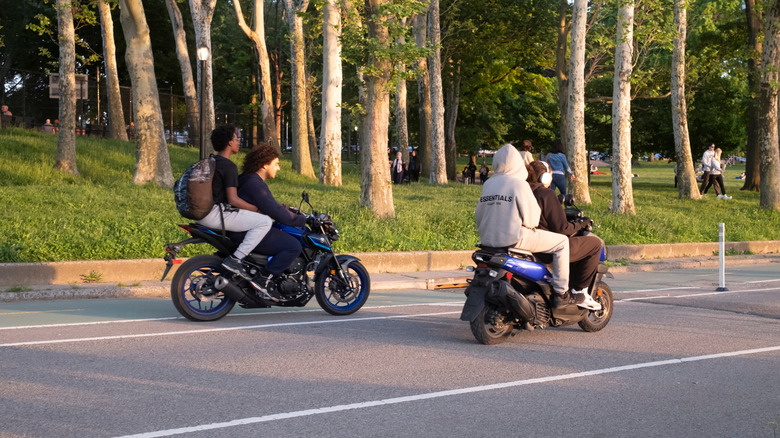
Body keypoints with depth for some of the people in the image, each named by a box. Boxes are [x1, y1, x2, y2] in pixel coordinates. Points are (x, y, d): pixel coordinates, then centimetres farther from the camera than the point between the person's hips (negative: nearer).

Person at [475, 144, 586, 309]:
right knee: (561, 242, 3)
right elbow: (530, 219, -12)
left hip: (488, 239, 8)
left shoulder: (488, 184, 8)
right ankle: (561, 293, 3)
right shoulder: (519, 184, -11)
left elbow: (479, 216, 10)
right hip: (513, 238, -8)